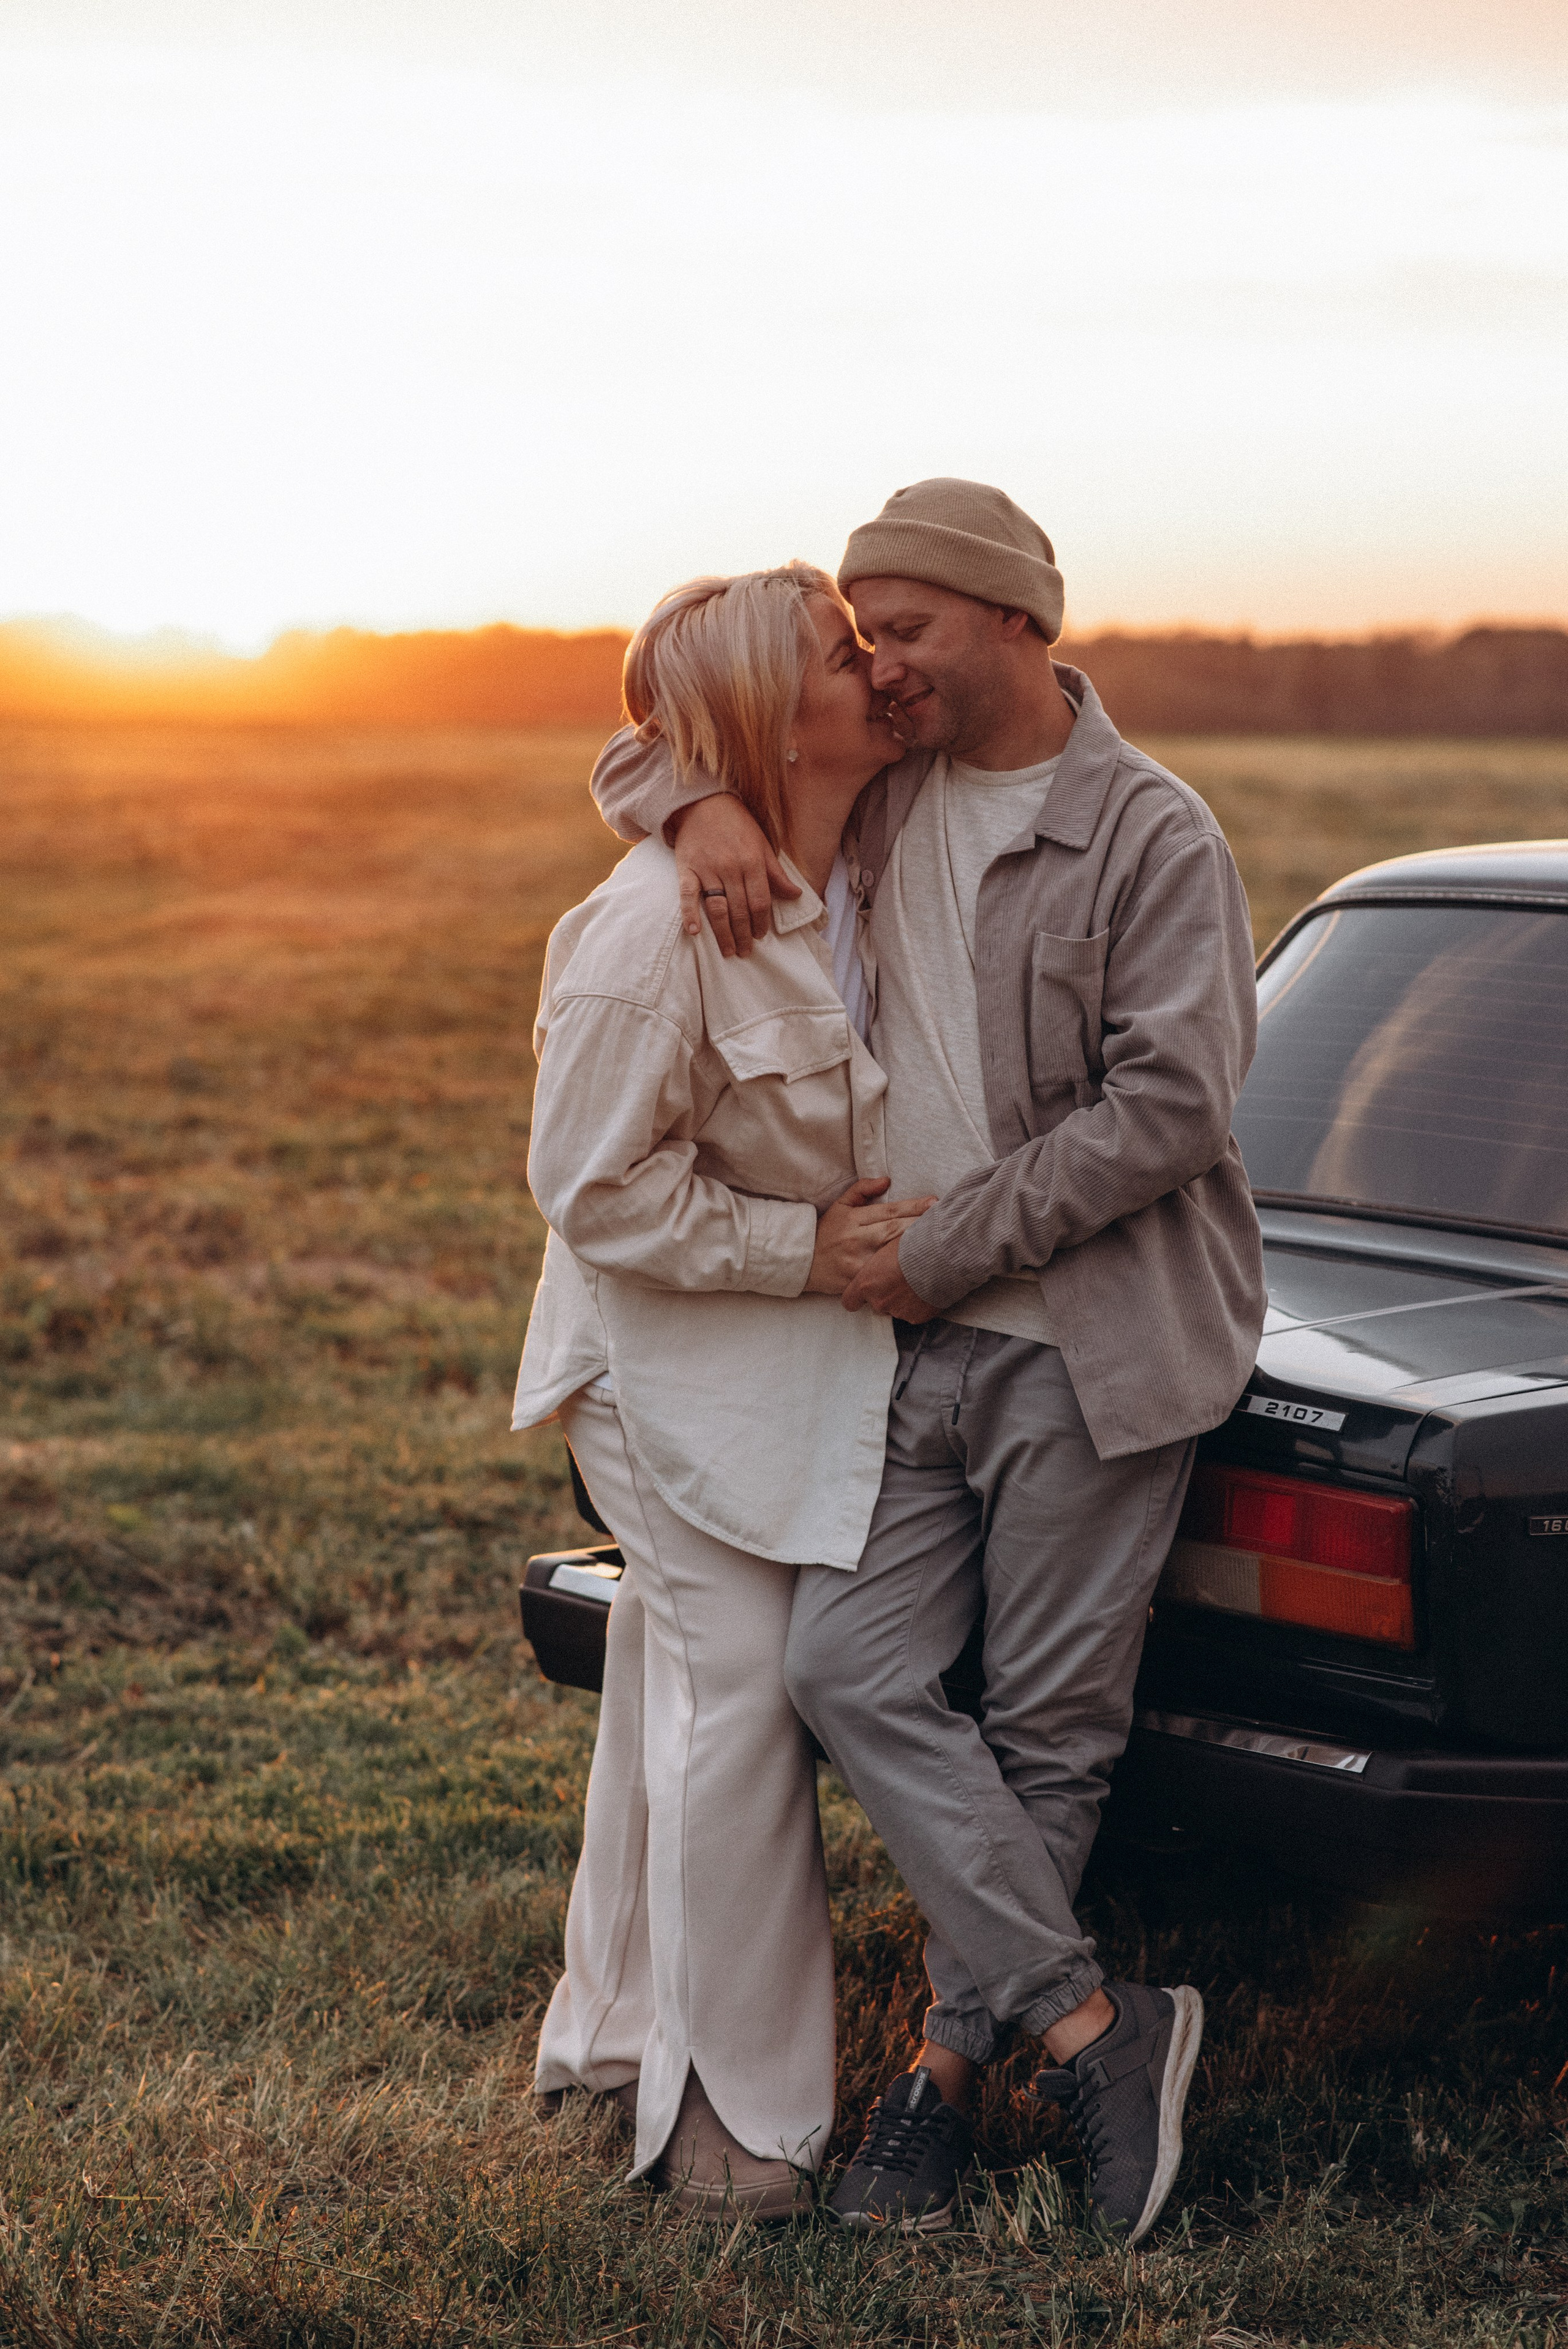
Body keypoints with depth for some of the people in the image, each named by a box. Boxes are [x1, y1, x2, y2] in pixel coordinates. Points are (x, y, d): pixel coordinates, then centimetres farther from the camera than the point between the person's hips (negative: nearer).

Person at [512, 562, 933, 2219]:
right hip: (681, 1363, -8)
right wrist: (805, 1247, -20)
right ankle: (736, 2115, 9)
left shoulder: (858, 877, -1)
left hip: (810, 1344, 8)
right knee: (741, 1698, -5)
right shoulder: (657, 924, -26)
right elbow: (595, 1186, -22)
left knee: (679, 1689, 19)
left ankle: (621, 2028, 36)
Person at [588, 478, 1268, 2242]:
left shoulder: (1152, 837, -8)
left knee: (1050, 1723, 1)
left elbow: (1166, 1105, -15)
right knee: (848, 1669, -6)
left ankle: (953, 2050, 14)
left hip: (1090, 1345, -5)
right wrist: (702, 808, -6)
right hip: (918, 1339, 6)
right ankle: (1098, 2026, -2)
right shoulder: (876, 796, 10)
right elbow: (641, 751, 19)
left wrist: (943, 1249, -15)